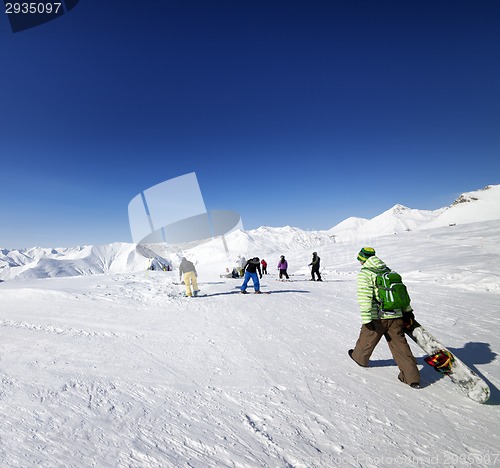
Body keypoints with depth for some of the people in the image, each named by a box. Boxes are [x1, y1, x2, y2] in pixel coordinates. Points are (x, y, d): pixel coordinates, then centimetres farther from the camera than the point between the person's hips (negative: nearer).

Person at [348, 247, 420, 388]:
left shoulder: (364, 273, -11)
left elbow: (364, 297, -19)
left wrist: (366, 319, -18)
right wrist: (407, 310, 26)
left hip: (377, 318, -5)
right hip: (396, 316, 5)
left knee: (366, 340, 18)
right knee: (400, 346, 12)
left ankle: (360, 358, 41)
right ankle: (412, 377, 13)